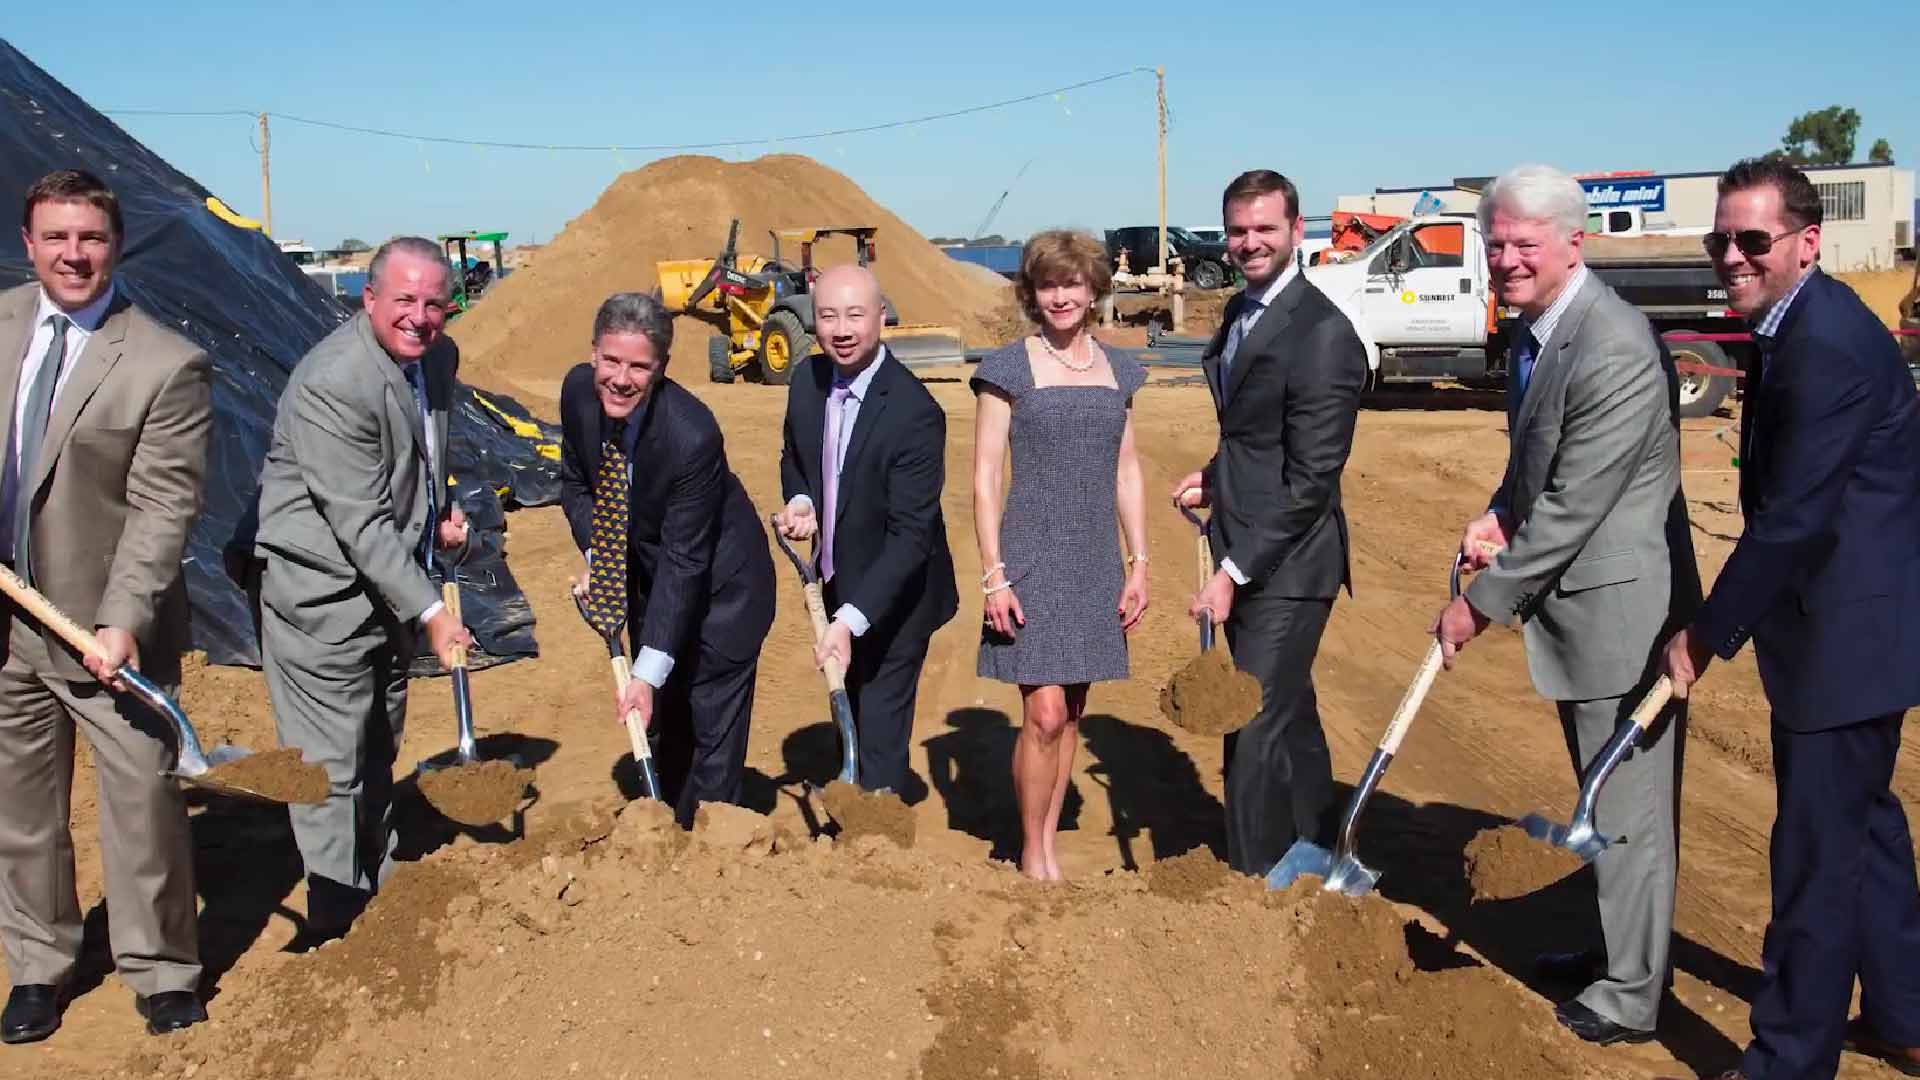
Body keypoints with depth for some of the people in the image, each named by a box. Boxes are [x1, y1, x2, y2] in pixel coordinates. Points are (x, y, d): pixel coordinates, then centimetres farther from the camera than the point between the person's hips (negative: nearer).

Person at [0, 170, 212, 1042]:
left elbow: (164, 507, -16)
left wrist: (124, 622, -23)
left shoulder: (167, 365, -14)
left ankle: (161, 971, 22)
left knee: (142, 805, 3)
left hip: (106, 628, -5)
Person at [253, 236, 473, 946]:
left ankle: (381, 897, 34)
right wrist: (430, 612, -23)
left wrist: (444, 515, 4)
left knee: (377, 756, 20)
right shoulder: (333, 381, -24)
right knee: (332, 767, -4)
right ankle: (333, 927, 8)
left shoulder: (438, 357, 3)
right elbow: (360, 523, -24)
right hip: (323, 594, -9)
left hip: (389, 587, 9)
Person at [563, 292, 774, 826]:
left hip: (718, 585, -6)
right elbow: (575, 482, 3)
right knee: (661, 724, 20)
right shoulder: (578, 390, -16)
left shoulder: (692, 435, -35)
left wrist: (649, 673, -30)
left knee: (715, 732, -2)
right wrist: (595, 557, -14)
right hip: (647, 572, 6)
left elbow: (685, 561, -30)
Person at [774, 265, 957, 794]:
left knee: (879, 735, -5)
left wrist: (851, 620, -37)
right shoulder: (808, 378, -6)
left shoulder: (914, 413, -28)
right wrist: (799, 502, -11)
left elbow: (911, 533, -29)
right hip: (838, 587, 7)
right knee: (852, 720, 24)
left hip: (894, 596, -7)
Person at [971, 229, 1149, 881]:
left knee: (1071, 713, 10)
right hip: (1032, 557, -5)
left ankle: (1049, 846, 23)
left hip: (1096, 563, 5)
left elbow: (1126, 472, 14)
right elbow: (985, 477, -5)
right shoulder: (1009, 369, -3)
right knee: (1044, 714, -9)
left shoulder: (1117, 369, 11)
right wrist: (994, 574, -11)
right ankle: (1032, 855, 9)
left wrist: (1138, 563, 8)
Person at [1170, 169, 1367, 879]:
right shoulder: (1241, 312, 10)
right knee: (1291, 718, 21)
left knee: (1254, 733, -5)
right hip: (1244, 554, 9)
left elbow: (1311, 478, -21)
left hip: (1285, 565, -9)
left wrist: (1235, 573, -21)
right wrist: (1215, 478, 8)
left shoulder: (1323, 335, -18)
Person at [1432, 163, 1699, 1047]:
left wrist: (1481, 604, -16)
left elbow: (1571, 510, -24)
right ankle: (1618, 949, 42)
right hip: (1578, 607, 10)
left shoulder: (1614, 351, -25)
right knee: (1608, 800, 23)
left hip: (1621, 608, -10)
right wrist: (1499, 514, -1)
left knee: (1629, 808, 5)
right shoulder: (1532, 327, 6)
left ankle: (1629, 996, 22)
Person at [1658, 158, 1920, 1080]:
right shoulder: (1798, 328, 10)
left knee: (1816, 852, 0)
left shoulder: (1826, 344, -23)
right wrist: (1723, 622, 13)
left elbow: (1790, 518, -24)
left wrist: (1707, 635, -16)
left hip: (1846, 634, -11)